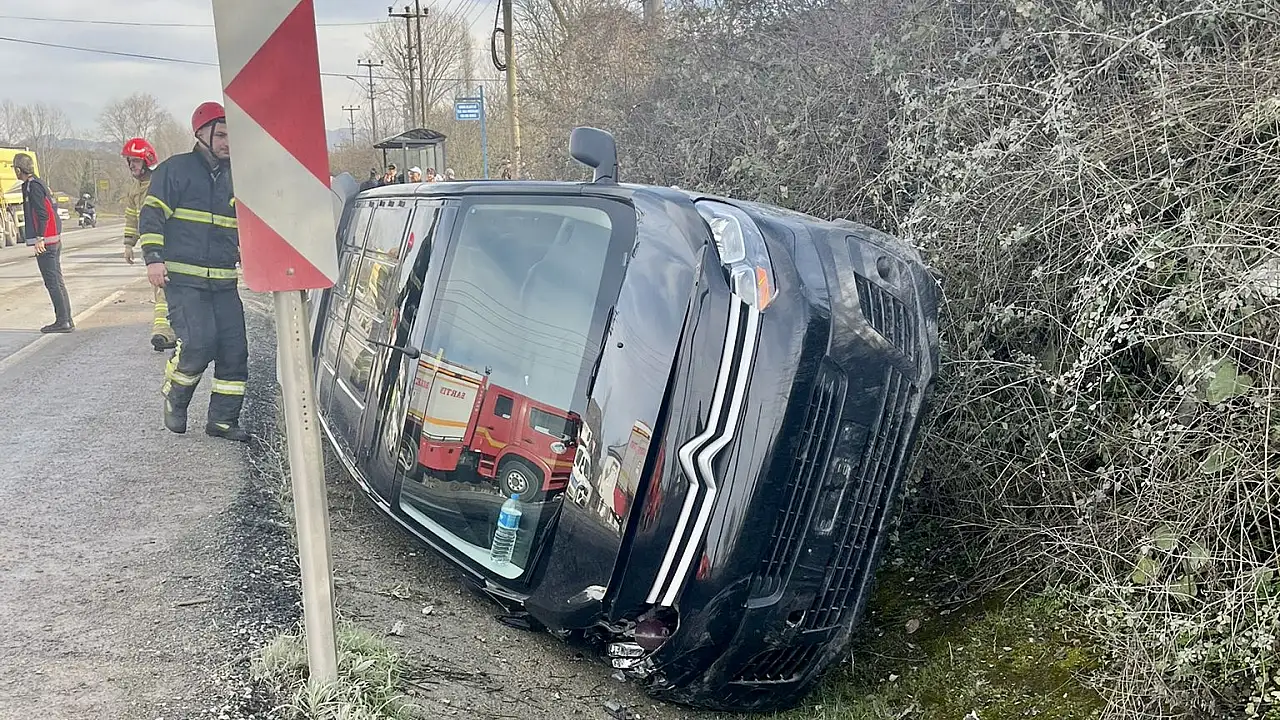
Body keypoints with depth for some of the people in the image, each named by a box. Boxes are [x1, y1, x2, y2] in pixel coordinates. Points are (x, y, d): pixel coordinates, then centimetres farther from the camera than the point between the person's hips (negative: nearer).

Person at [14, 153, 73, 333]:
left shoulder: (33, 186, -11)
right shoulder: (38, 183, 17)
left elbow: (43, 214, -19)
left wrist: (39, 238, -21)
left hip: (45, 242, -10)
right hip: (54, 239, 10)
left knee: (52, 282, -8)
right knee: (57, 281, 11)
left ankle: (62, 321, -7)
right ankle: (66, 320, 13)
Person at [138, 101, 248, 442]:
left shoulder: (235, 177, 17)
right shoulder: (175, 169, 0)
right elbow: (152, 214, -5)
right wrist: (153, 257, -14)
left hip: (224, 281, 6)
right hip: (183, 278, -6)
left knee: (234, 350, 0)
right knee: (198, 342, -19)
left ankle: (223, 420, 10)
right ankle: (174, 399, 9)